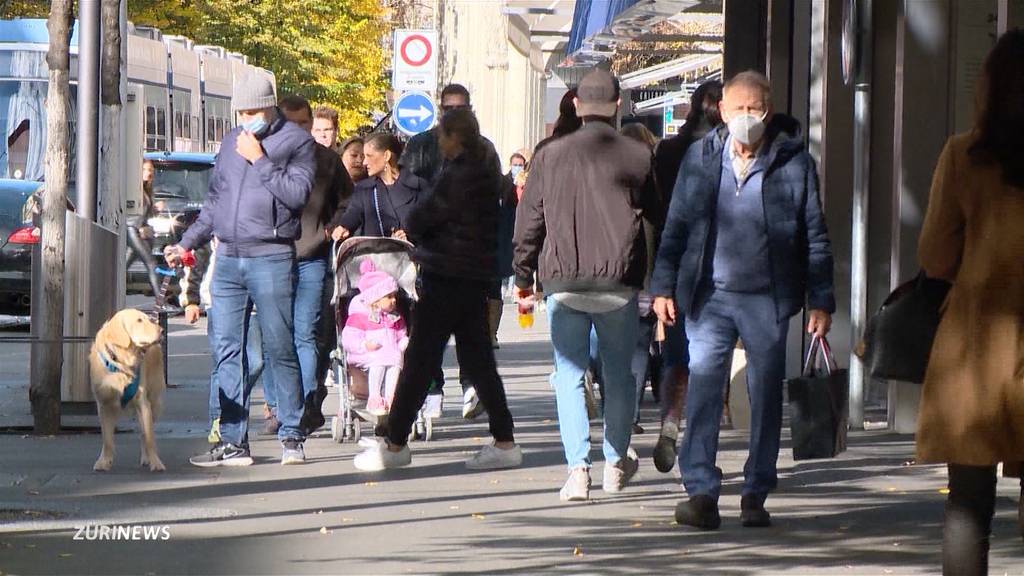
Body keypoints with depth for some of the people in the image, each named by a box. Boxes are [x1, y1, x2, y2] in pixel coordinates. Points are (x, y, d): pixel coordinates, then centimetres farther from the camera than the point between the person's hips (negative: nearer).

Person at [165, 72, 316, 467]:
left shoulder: (297, 142, 1)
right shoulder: (232, 142, 18)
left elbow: (297, 193, -13)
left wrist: (259, 161, -12)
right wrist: (187, 243, 19)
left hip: (271, 259, -6)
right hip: (227, 258, 6)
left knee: (279, 350, -3)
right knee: (227, 352, 2)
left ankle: (291, 437, 4)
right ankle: (233, 442, 4)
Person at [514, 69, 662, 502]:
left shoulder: (550, 157, 2)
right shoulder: (638, 157, -1)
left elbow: (528, 223, 6)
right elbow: (662, 218, 7)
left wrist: (523, 280, 13)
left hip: (563, 283, 0)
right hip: (619, 286, 0)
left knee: (569, 373, 4)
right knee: (619, 374, 14)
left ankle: (578, 467, -8)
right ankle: (616, 462, 24)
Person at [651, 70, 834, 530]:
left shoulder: (793, 161, 0)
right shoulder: (701, 157, 6)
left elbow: (814, 236, 3)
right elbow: (677, 227, 10)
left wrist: (820, 301, 0)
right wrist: (664, 286, 4)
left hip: (768, 299, -1)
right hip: (710, 294, 1)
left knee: (766, 394, 4)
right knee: (703, 388, -6)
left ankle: (756, 493, 14)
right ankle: (701, 492, -6)